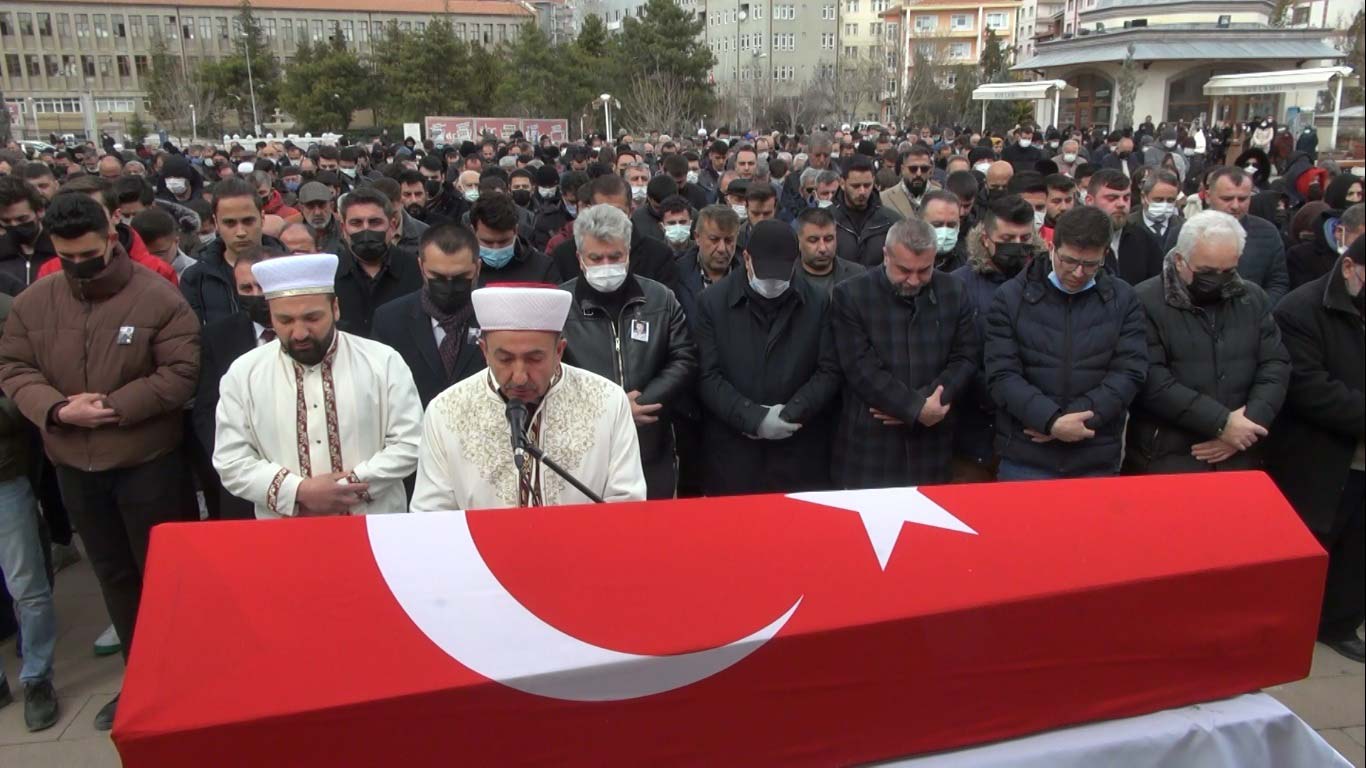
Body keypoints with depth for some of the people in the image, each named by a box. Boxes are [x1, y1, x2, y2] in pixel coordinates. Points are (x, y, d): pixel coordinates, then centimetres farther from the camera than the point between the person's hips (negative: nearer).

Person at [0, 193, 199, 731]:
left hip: (148, 462, -4)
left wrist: (113, 406, -20)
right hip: (74, 467, 5)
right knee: (113, 576, 17)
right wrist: (57, 410, -16)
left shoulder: (158, 297, -11)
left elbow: (179, 375, -14)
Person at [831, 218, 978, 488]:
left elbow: (965, 360, 3)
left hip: (931, 448, 3)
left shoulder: (954, 293, 5)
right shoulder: (851, 296, -7)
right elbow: (863, 370, -13)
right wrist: (917, 409, -17)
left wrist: (924, 403, -12)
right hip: (868, 449, -3)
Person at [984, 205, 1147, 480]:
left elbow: (1129, 373, -4)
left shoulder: (1123, 300, 4)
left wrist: (1073, 419, -15)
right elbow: (1002, 375, -7)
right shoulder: (1012, 297, 0)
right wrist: (1052, 421, -20)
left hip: (1097, 460, 1)